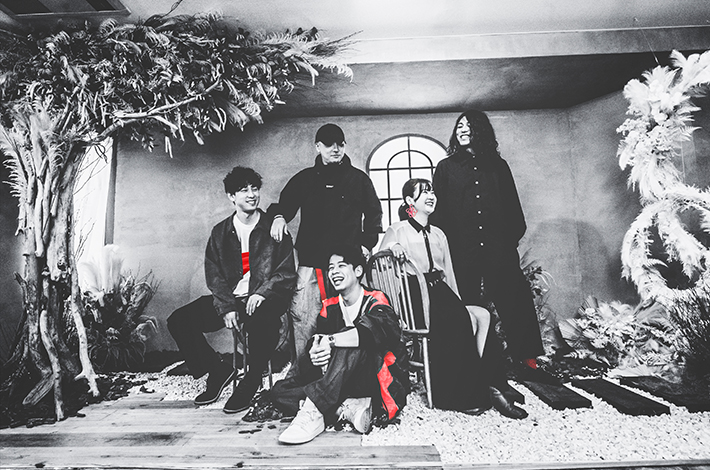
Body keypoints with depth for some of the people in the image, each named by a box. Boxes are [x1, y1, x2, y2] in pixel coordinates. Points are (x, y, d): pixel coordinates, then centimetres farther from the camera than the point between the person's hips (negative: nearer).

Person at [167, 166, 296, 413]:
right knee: (179, 320, -11)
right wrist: (226, 308, -11)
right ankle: (218, 370, 7)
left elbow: (287, 272, -1)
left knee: (262, 322, -37)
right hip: (229, 299, 4)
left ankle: (250, 382, -10)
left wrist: (261, 294, -18)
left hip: (265, 299, -4)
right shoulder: (220, 232, 11)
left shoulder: (274, 228, 3)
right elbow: (214, 275, 4)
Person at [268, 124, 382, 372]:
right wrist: (279, 216, -5)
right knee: (302, 316, -7)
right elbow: (284, 203, 18)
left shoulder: (359, 179, 11)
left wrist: (366, 244, 4)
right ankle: (299, 369, 5)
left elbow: (374, 213, 15)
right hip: (310, 260, 1)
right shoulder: (304, 179, 14)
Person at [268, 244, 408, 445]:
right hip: (342, 386, 6)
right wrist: (314, 355, -29)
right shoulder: (330, 307, 10)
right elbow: (317, 339, -5)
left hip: (382, 382, -5)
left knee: (356, 346, -35)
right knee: (279, 391, -9)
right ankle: (349, 408, -25)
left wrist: (330, 341, -39)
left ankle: (313, 412, -35)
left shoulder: (375, 301, -7)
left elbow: (375, 331, -30)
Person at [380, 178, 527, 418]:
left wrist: (458, 303, 11)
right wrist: (392, 246, -24)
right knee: (474, 318, -27)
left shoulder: (438, 234, 25)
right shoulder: (397, 230, 6)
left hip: (441, 292, 6)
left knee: (483, 316, -21)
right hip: (415, 298, -6)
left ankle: (489, 386, -22)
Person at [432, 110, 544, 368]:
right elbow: (438, 209, 5)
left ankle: (527, 356, 10)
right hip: (462, 250, -1)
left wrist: (513, 236, 2)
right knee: (468, 306, 3)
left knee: (513, 300, -2)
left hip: (499, 249, 1)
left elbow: (512, 205, 14)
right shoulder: (446, 167, 11)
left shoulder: (498, 165, 16)